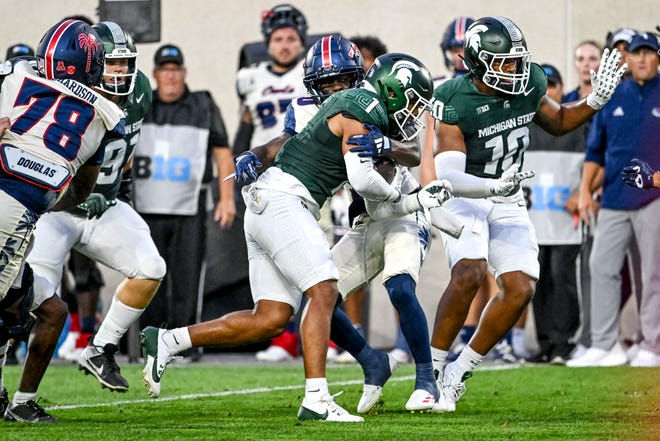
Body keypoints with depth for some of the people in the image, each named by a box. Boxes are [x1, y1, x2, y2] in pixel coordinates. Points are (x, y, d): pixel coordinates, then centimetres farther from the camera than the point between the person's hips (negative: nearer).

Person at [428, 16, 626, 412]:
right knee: (469, 274, -29)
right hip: (464, 198, -6)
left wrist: (596, 100, -2)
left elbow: (558, 122, 15)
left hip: (508, 203, 6)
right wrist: (496, 185, -46)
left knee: (520, 289, -8)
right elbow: (450, 177, -30)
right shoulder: (455, 102, -23)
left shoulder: (529, 86, -6)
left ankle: (459, 372, 6)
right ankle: (432, 367, -14)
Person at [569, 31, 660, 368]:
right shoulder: (613, 97, 12)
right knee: (602, 267, 1)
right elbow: (596, 148, 16)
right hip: (614, 199, 4)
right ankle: (604, 345, 5)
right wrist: (585, 189, 9)